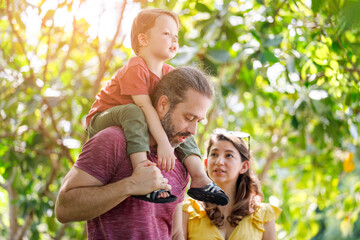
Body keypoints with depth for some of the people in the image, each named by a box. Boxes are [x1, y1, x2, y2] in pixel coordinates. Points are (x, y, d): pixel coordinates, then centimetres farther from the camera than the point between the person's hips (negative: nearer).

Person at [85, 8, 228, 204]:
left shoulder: (170, 74, 1)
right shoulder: (135, 70, -25)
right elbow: (145, 107, -32)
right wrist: (163, 142, -38)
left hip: (128, 122, 8)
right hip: (102, 121, -8)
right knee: (133, 112, -38)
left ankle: (199, 179, -7)